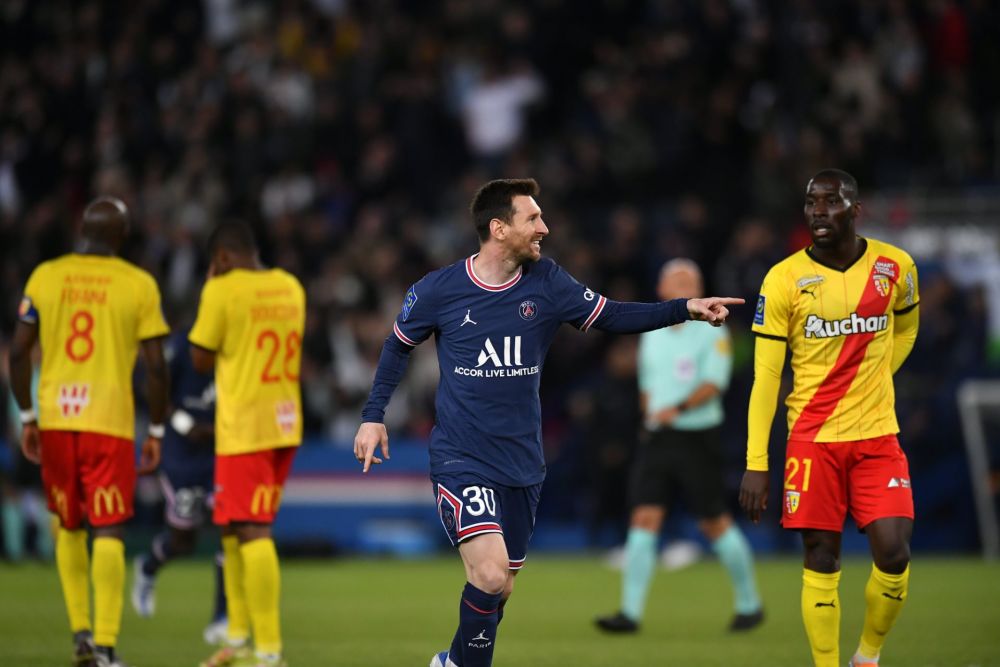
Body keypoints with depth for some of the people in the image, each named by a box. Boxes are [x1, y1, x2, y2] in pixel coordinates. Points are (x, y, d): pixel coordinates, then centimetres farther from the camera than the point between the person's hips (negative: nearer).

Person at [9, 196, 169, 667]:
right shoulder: (138, 286, -2)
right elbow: (155, 366, -3)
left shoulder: (45, 276, 4)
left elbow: (18, 353, 5)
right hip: (110, 421, -3)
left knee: (68, 527, 19)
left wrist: (28, 418, 14)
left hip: (55, 419, 3)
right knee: (109, 531, 0)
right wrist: (156, 432, 7)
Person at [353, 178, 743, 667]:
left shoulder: (546, 283, 0)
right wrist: (373, 416, 5)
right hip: (460, 459, -4)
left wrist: (686, 309, -6)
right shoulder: (439, 289, -7)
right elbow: (398, 345, 8)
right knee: (490, 572, -22)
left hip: (521, 463, 4)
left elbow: (611, 317, 5)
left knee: (499, 588, 11)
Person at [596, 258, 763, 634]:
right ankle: (630, 613, -11)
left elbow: (712, 383, -16)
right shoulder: (651, 335, 11)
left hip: (698, 437, -4)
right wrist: (651, 416, 14)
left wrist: (678, 408, -29)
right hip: (658, 437, 4)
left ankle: (749, 604, 20)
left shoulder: (712, 331, -5)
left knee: (715, 524, 2)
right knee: (644, 519, -7)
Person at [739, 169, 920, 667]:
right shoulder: (784, 279, -7)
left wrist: (872, 382, 11)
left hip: (877, 436, 1)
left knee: (893, 554, -9)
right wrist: (755, 464, -11)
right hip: (812, 438, -1)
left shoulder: (895, 267, -2)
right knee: (821, 560, -1)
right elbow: (766, 376, -7)